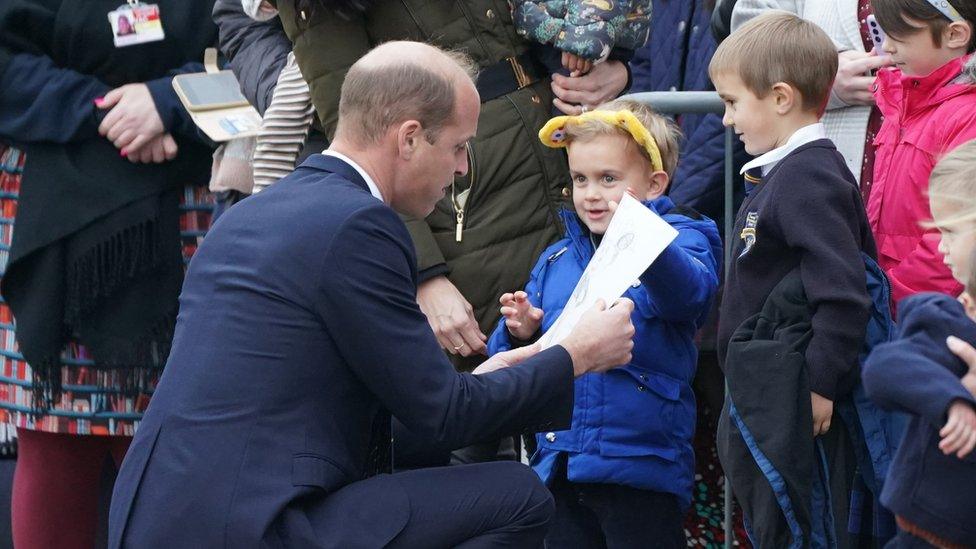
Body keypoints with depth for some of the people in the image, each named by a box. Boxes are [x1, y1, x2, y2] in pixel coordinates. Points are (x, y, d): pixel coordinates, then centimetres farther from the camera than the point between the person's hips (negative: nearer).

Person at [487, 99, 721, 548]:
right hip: (559, 460, 6)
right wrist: (519, 334, -7)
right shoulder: (556, 260, 15)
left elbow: (690, 291, -29)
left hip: (641, 469, -6)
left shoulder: (678, 242, -3)